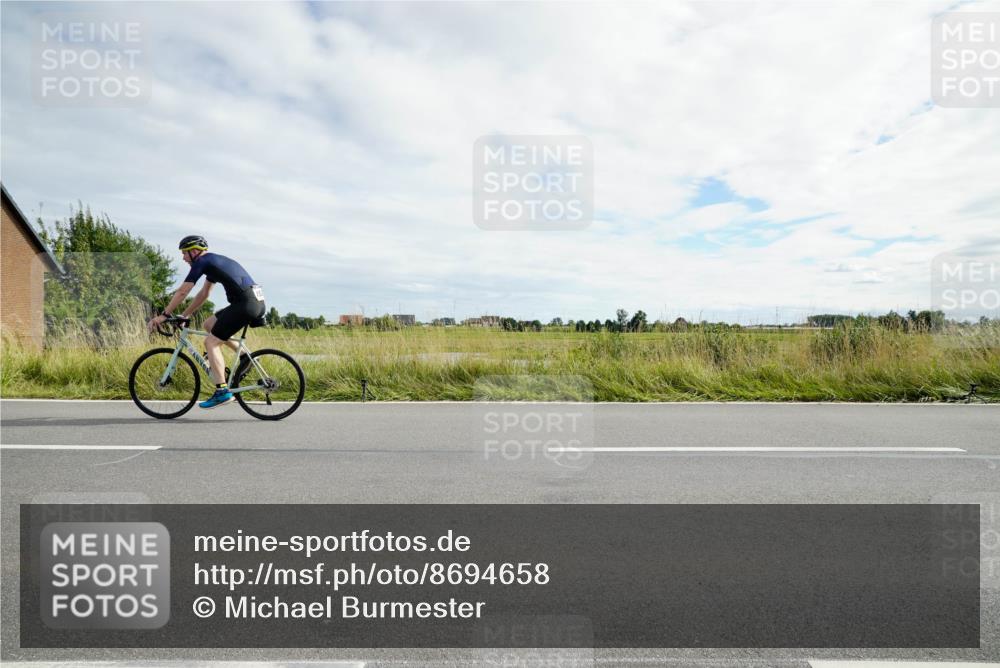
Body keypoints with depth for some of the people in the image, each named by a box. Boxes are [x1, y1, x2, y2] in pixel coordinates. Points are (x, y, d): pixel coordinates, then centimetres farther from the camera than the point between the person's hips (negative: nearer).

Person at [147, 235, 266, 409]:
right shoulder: (214, 261, 27)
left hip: (245, 303, -9)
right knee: (209, 324, 21)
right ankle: (244, 355, 13)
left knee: (211, 342, -2)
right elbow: (203, 294, 31)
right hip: (258, 302, 9)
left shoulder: (202, 262, 0)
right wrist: (184, 315, 32)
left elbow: (182, 292, 0)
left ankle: (222, 392, -6)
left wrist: (164, 315, 8)